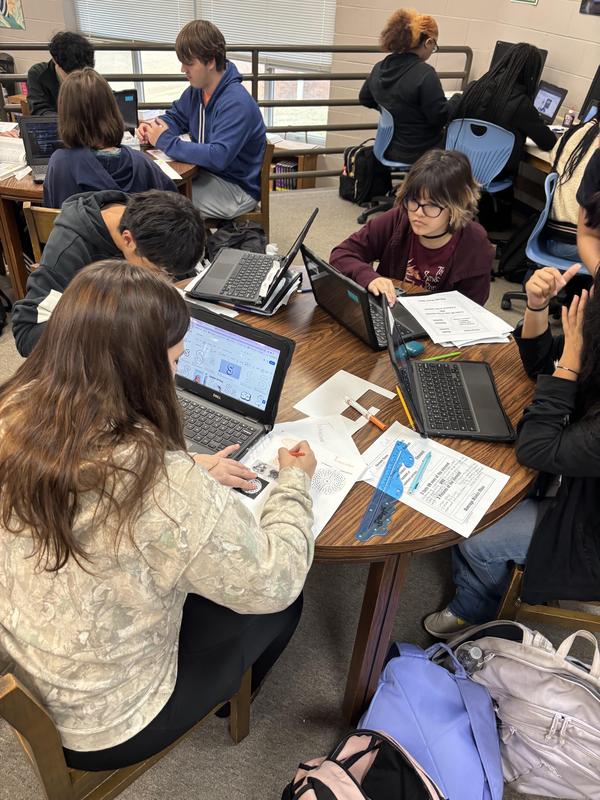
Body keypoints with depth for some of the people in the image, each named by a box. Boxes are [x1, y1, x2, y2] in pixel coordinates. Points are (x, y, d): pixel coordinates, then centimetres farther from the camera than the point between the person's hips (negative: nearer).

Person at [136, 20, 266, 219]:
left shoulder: (237, 103, -25)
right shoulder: (197, 91, 3)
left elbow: (218, 157, -35)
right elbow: (174, 117, 20)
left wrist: (166, 141, -26)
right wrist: (153, 128, -5)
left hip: (237, 188, -8)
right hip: (207, 173, 8)